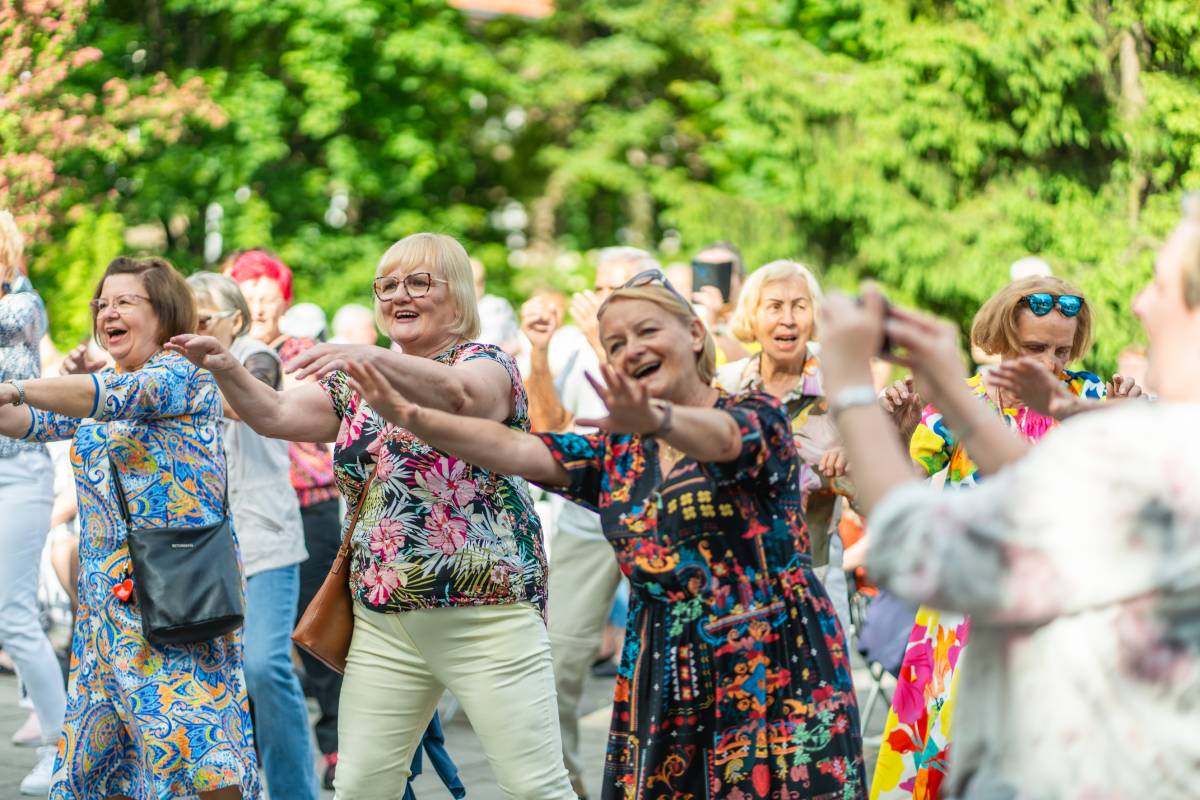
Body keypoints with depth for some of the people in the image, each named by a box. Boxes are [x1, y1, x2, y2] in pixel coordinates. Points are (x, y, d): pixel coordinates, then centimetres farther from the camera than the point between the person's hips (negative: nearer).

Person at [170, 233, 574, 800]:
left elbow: (463, 395, -25)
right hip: (382, 622, 6)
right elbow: (274, 414, 7)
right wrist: (225, 369, -12)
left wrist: (376, 359, -41)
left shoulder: (487, 364, -2)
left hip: (486, 613, -5)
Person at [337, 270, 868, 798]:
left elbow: (722, 437, -25)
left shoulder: (757, 416, -2)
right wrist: (414, 418, -14)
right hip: (662, 677, 5)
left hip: (774, 665, -5)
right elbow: (514, 449, 1)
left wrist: (654, 418, -47)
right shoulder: (617, 453, 13)